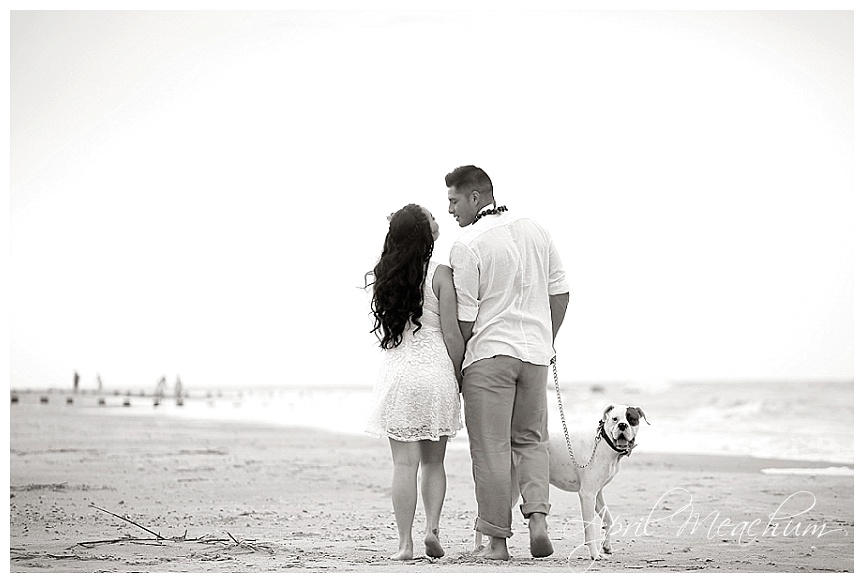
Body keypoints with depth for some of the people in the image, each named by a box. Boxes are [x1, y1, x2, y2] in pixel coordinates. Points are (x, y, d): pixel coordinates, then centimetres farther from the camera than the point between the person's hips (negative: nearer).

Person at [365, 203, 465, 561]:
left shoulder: (383, 277, 3)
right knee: (433, 461, 13)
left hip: (396, 372, 2)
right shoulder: (440, 274, -7)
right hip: (436, 371, -2)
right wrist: (458, 377, 2)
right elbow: (452, 334, -9)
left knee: (405, 463, 3)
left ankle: (405, 543, 0)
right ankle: (432, 528, 1)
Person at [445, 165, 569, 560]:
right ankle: (537, 516, -1)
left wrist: (454, 361, 3)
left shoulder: (467, 245, -11)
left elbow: (465, 320, -11)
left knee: (491, 449, 2)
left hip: (489, 353, -5)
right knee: (531, 439, 17)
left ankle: (497, 539, 5)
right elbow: (560, 293, 12)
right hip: (535, 352, 5)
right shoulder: (535, 231, 8)